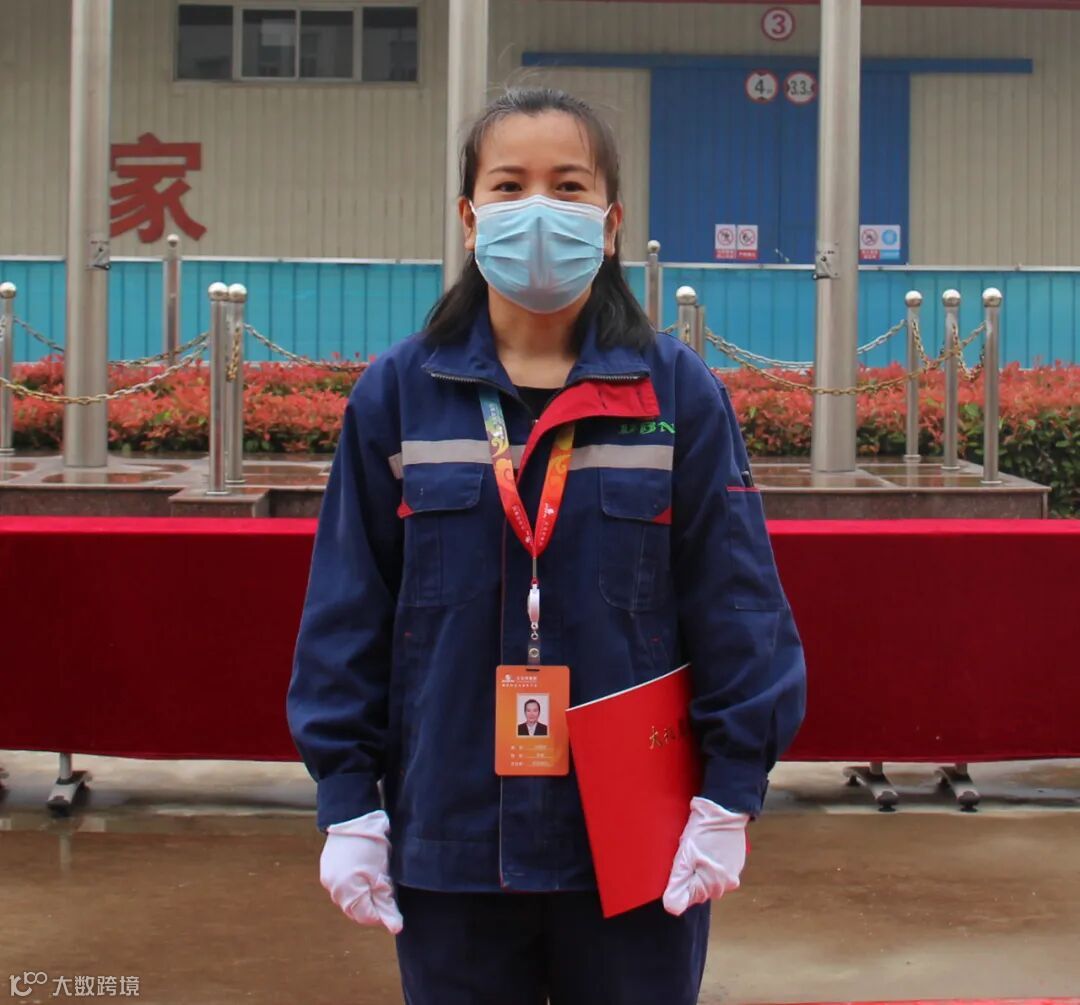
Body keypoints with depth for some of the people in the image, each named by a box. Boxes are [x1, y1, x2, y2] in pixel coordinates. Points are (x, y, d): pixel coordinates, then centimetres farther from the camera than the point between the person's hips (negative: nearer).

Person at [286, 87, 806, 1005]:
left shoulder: (680, 395, -4)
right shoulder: (397, 396, -1)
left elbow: (738, 605, -2)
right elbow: (346, 611, 2)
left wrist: (731, 798, -5)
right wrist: (347, 802, -1)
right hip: (449, 837, 1)